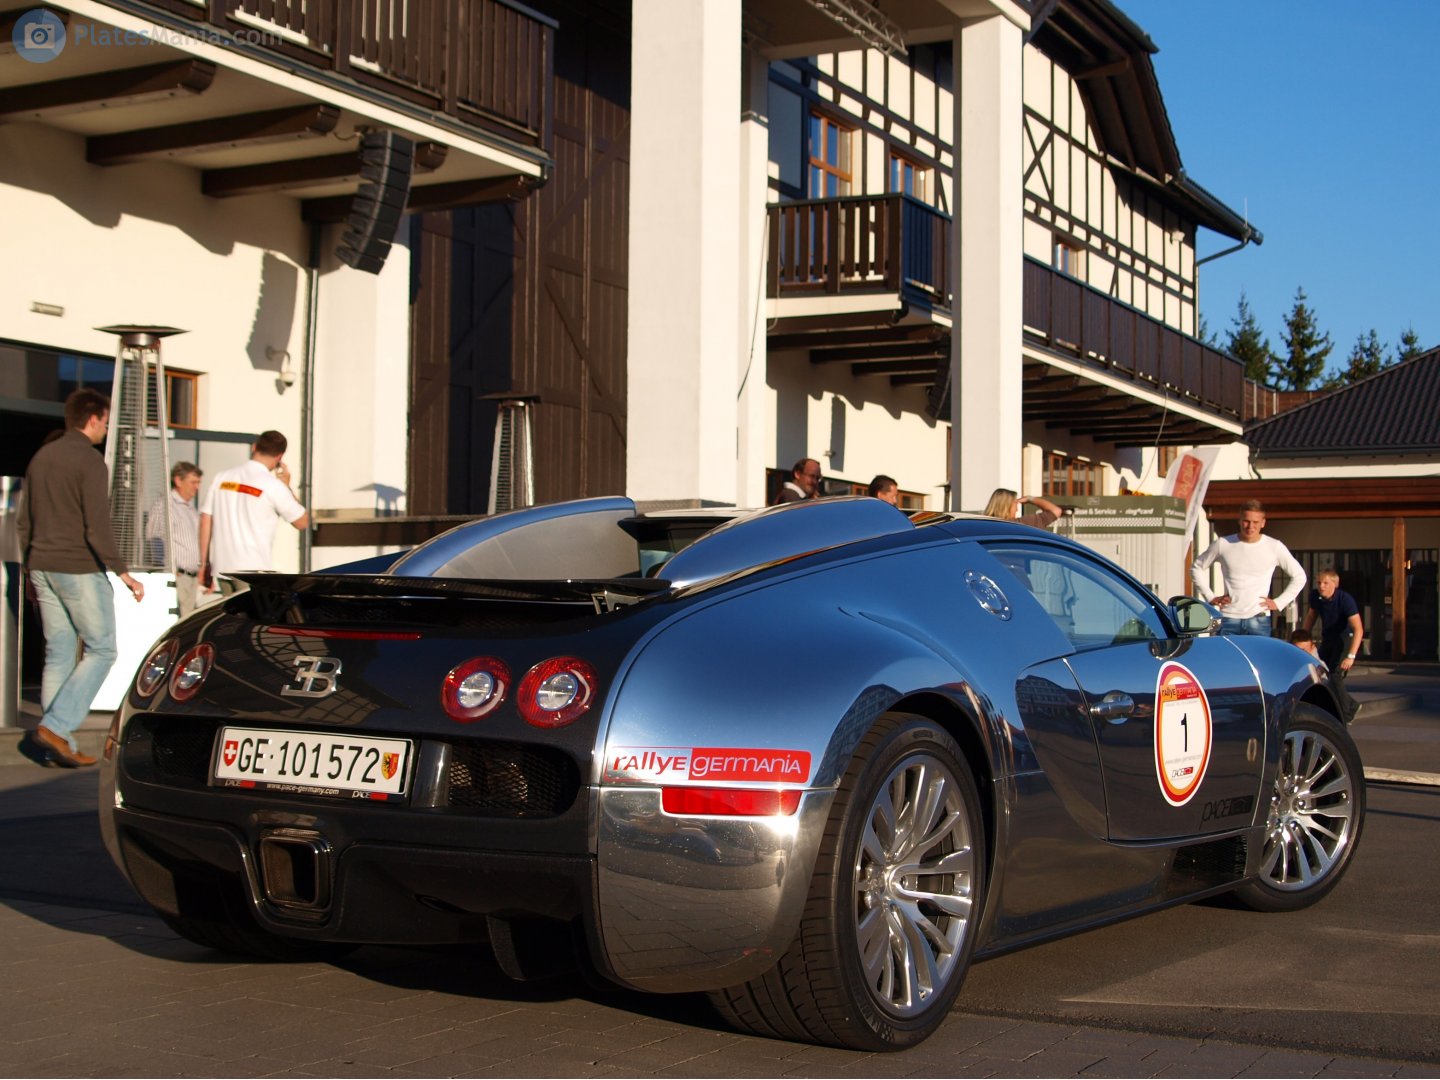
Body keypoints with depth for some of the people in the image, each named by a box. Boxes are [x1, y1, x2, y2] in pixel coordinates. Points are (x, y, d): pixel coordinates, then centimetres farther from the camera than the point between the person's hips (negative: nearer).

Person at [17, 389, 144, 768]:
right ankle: (56, 726, -10)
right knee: (101, 650, 1)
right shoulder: (89, 461, -12)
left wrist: (31, 567, 25)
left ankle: (55, 745, 9)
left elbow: (24, 521, 17)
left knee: (58, 655, 10)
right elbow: (98, 527, -18)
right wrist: (123, 573, -14)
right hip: (80, 570, -8)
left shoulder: (41, 457, 13)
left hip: (43, 567, 8)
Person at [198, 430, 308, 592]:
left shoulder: (221, 478, 6)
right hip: (254, 572, -5)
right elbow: (302, 522, 3)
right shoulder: (274, 485, -7)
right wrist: (287, 486, 13)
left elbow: (205, 521, 6)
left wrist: (204, 564, 13)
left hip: (221, 569, 5)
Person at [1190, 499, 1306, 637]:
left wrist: (1279, 602, 3)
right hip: (1229, 620, 1)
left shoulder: (1274, 547, 2)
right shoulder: (1223, 544, 2)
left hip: (1259, 620, 0)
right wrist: (1210, 597, 7)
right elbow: (1197, 568, 15)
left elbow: (1299, 576, 11)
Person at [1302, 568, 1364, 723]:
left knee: (1335, 677, -20)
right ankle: (1351, 705, 23)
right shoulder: (1315, 596, -9)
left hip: (1346, 639, -7)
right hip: (1328, 639, 7)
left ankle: (1345, 716, -4)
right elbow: (1311, 615, 12)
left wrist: (1351, 656, -39)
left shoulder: (1345, 600, -27)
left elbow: (1358, 629, -32)